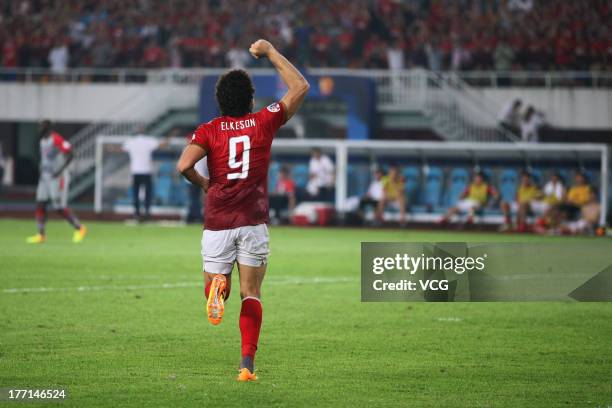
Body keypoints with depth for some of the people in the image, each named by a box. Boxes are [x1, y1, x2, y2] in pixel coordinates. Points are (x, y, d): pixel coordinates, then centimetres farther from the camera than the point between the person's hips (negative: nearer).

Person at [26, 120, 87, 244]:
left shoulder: (57, 140, -17)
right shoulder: (43, 141, 12)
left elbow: (70, 154, -21)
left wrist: (60, 170, -26)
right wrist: (41, 172, 15)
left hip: (57, 178, -9)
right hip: (45, 177, 9)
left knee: (60, 208, -8)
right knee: (40, 205, 4)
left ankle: (80, 228, 6)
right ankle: (41, 235, 9)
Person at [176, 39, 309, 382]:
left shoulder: (209, 131, 1)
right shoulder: (264, 122, 2)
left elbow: (184, 165, -13)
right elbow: (301, 87, 10)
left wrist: (203, 183, 8)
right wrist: (271, 52, 15)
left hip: (218, 224, 0)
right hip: (254, 224, 0)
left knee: (213, 281, 14)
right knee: (252, 294, 3)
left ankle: (217, 287, -24)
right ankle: (248, 364, -9)